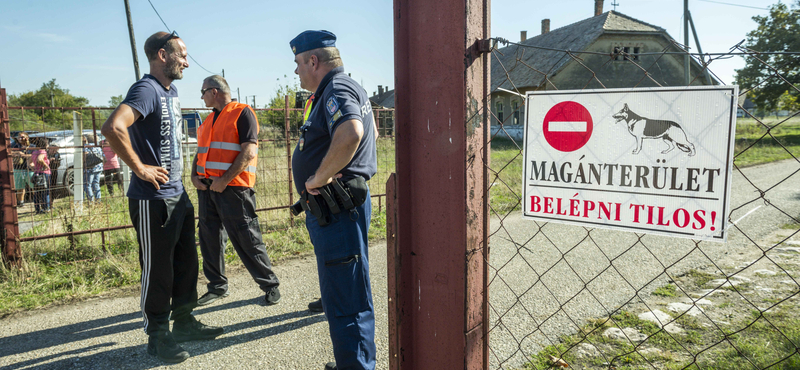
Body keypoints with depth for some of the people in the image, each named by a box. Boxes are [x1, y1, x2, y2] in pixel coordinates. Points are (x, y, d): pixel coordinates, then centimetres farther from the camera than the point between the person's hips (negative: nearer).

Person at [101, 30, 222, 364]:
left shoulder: (171, 91, 13)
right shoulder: (147, 89, -16)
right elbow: (113, 127, -33)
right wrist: (140, 168, -23)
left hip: (178, 194, 9)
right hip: (153, 199, -9)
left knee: (186, 262, 17)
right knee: (157, 270, 3)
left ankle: (184, 322, 31)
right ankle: (158, 336, 18)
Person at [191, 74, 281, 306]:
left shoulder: (242, 113, -4)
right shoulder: (208, 120, 21)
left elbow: (249, 152, -14)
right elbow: (200, 152, 23)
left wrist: (224, 180, -19)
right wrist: (194, 176, 3)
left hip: (233, 188, -8)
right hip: (207, 187, 8)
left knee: (246, 239, -6)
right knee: (209, 238, 9)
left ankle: (270, 285, 5)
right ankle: (217, 286, 21)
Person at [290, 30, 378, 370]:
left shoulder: (337, 90, -15)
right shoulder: (341, 88, 19)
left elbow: (350, 133, -37)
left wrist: (319, 178, -25)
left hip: (336, 209, -11)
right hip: (332, 209, 11)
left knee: (345, 301, -4)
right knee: (340, 292, 21)